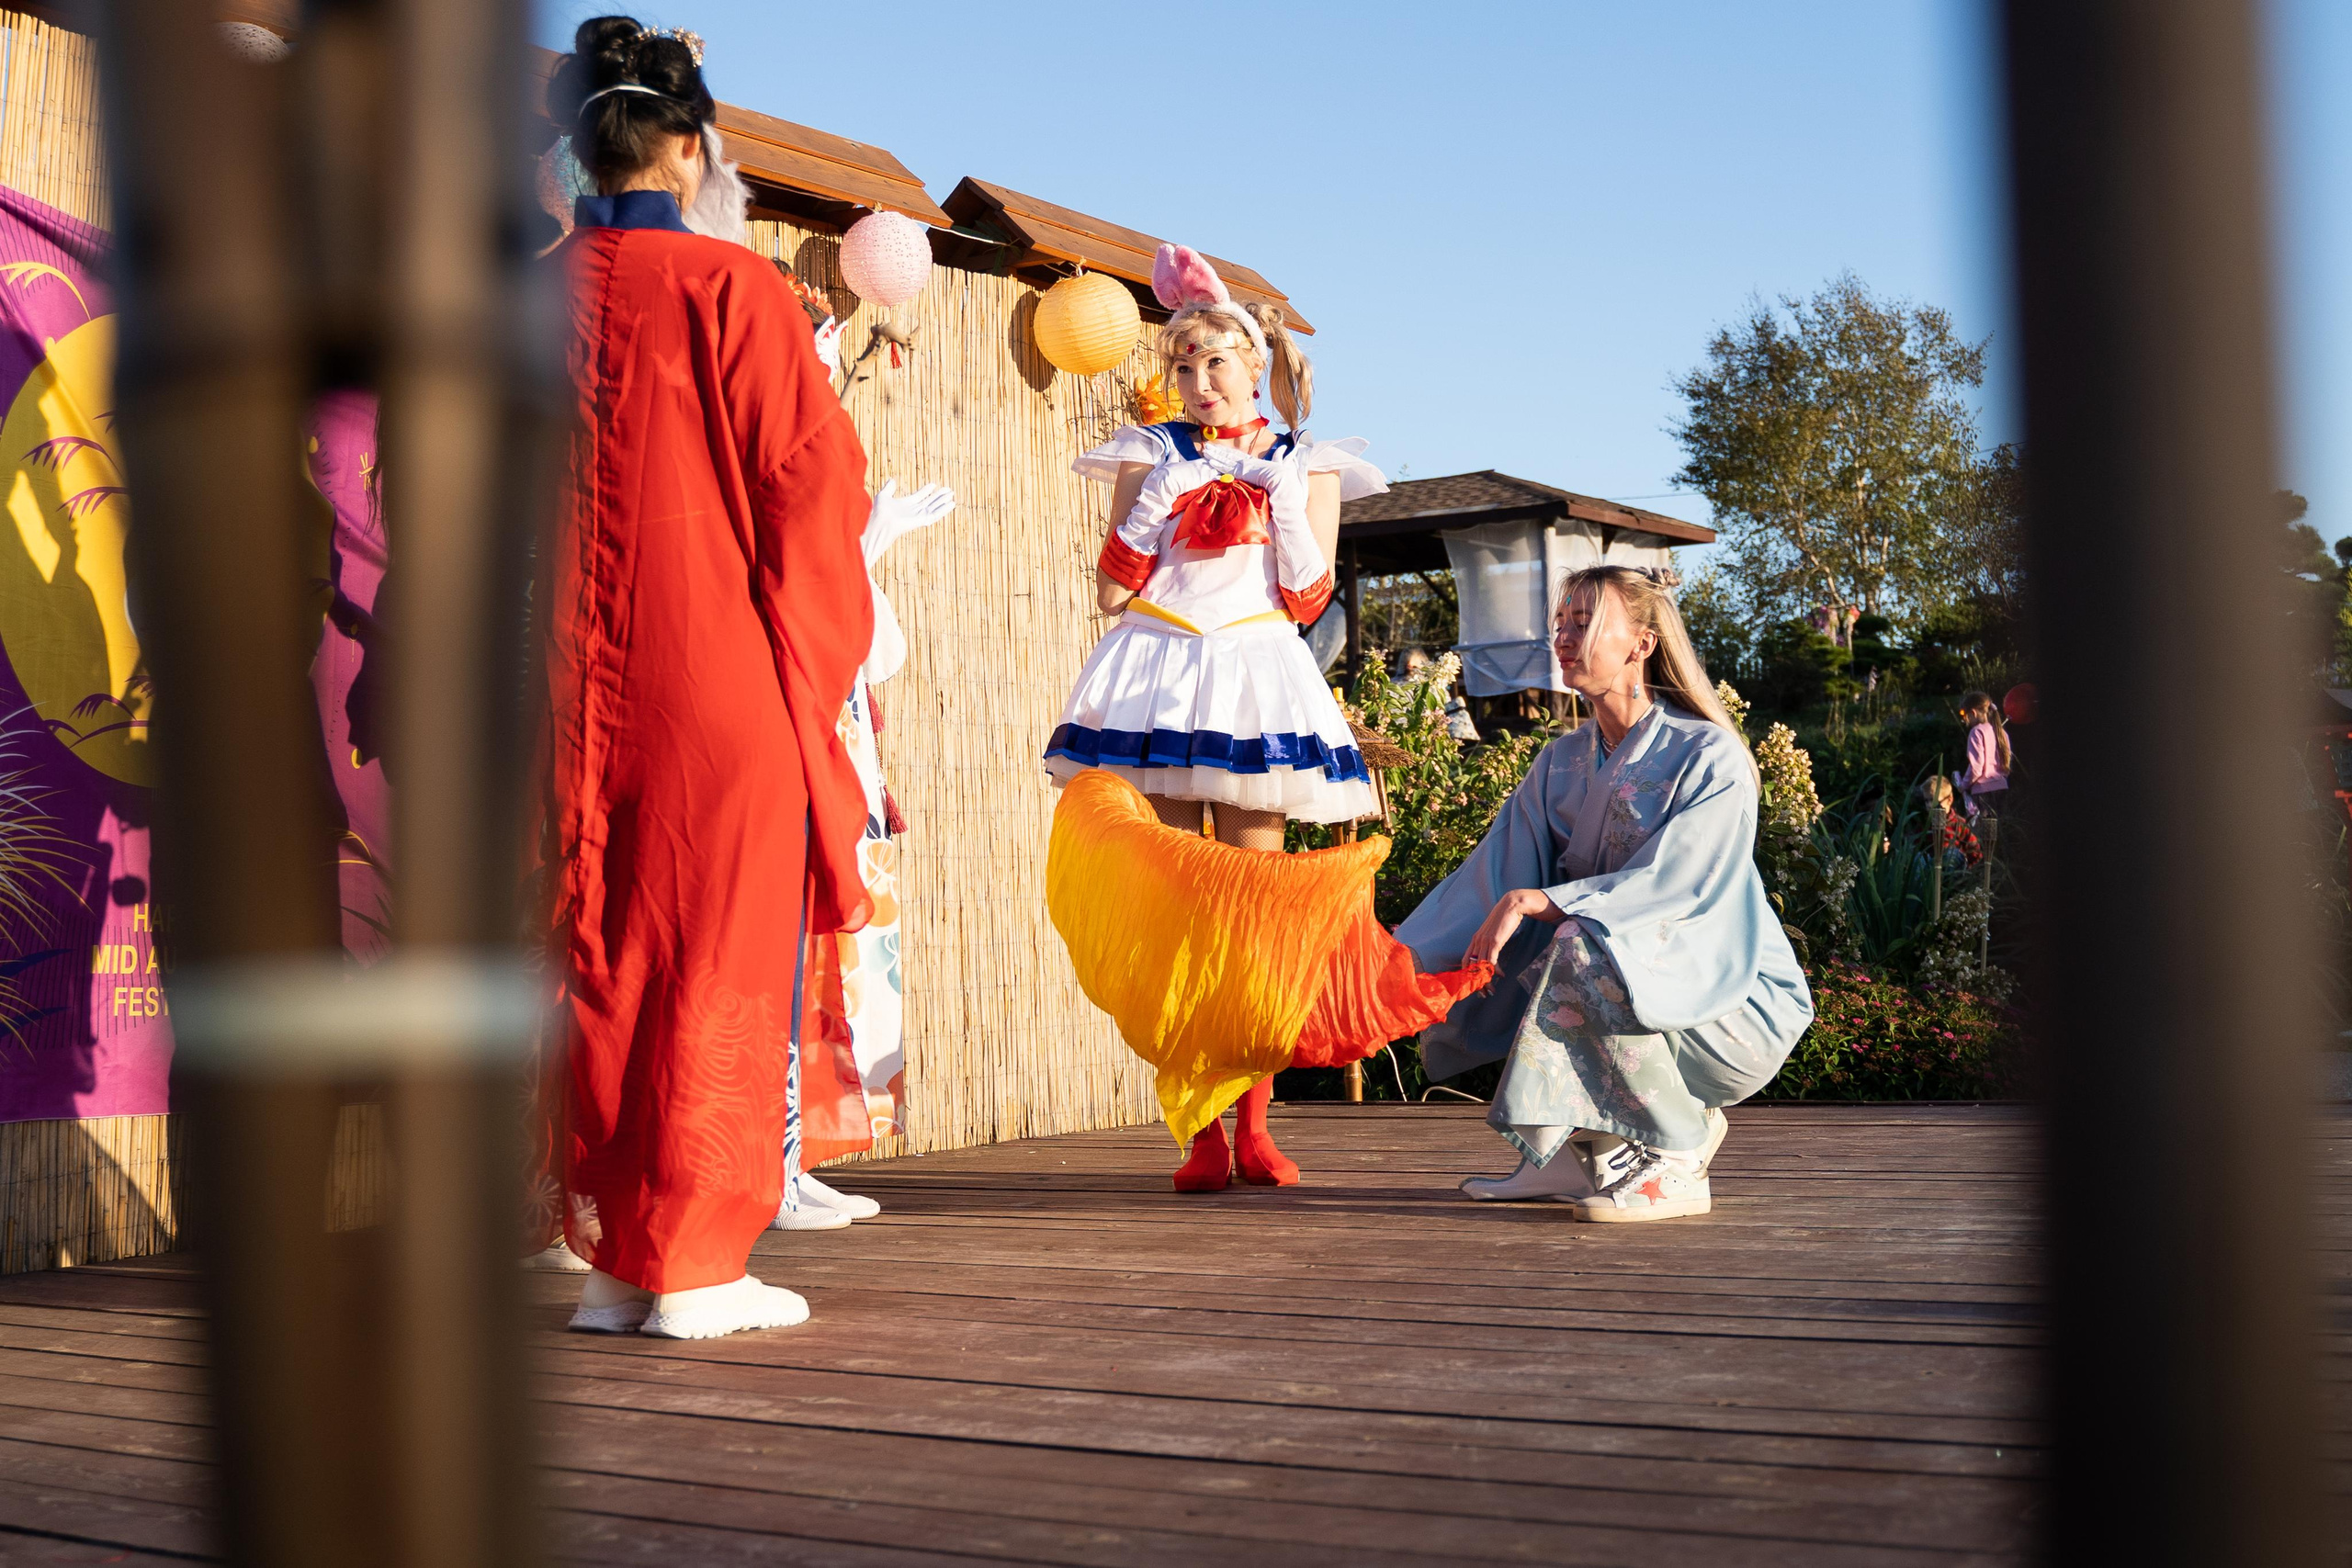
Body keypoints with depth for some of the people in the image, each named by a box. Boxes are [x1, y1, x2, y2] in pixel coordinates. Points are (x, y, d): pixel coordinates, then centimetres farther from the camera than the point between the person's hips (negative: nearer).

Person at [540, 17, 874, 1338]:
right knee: (717, 966, 1)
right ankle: (692, 1263, 3)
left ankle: (608, 1259, 15)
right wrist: (816, 656, 5)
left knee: (595, 962, 10)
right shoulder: (731, 287, -5)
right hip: (724, 683, -4)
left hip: (570, 694, 4)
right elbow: (810, 481, -6)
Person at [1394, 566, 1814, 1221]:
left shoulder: (1709, 756, -13)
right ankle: (1586, 1153, -3)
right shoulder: (1561, 763, 7)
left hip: (1737, 1002, -7)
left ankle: (1678, 1165, -18)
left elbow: (1670, 886, -25)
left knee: (1581, 946, -32)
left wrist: (1534, 902, -33)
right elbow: (1493, 878, -1)